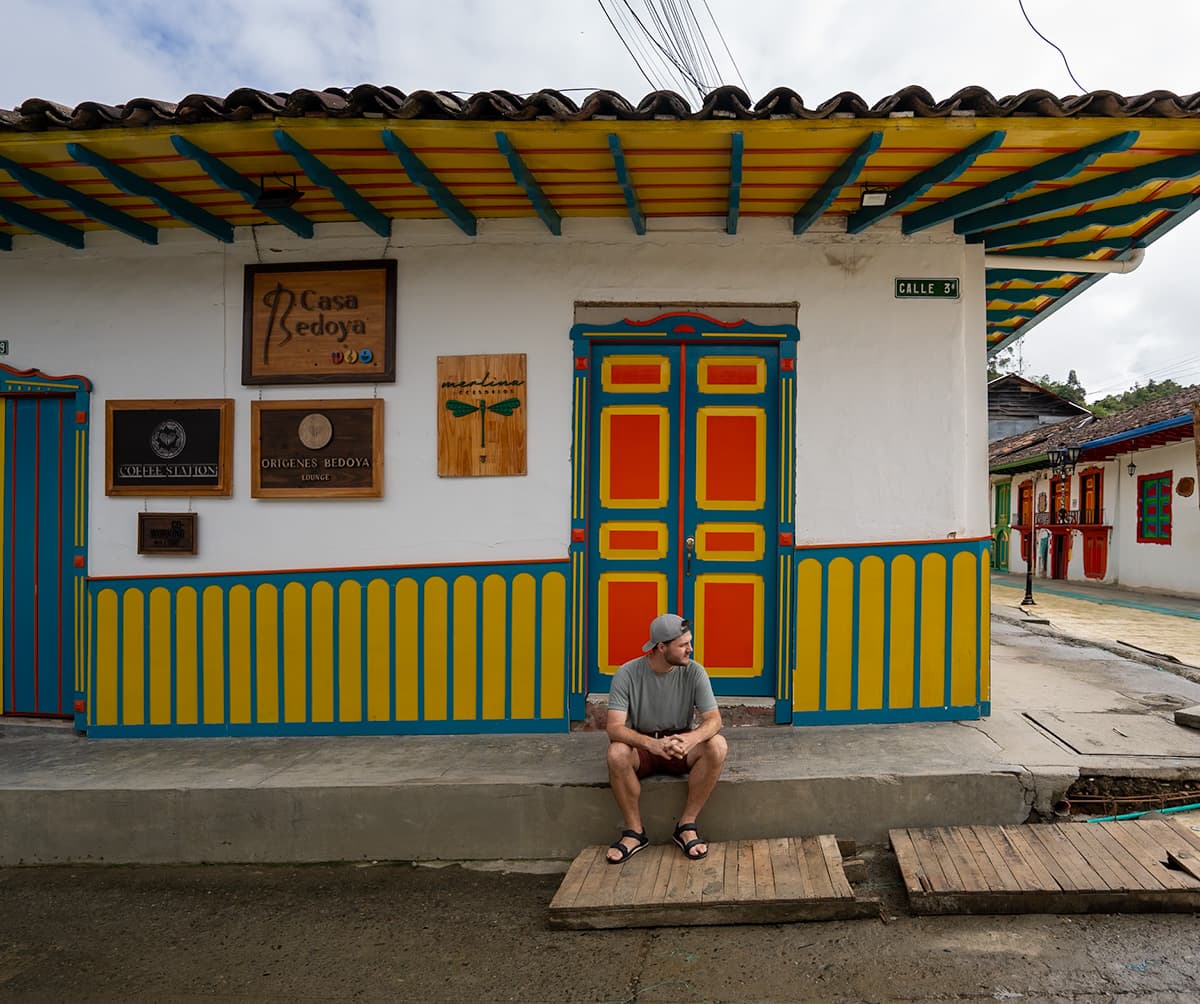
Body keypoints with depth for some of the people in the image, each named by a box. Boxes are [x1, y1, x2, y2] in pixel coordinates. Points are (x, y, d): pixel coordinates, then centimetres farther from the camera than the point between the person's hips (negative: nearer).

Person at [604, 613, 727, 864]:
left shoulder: (694, 672, -11)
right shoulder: (627, 674, -17)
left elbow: (713, 719, -15)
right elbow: (614, 727, -23)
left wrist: (691, 739, -39)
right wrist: (650, 743, -43)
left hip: (680, 744, 2)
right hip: (641, 745, -1)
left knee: (717, 745, -28)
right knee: (617, 753, -35)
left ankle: (686, 826, -15)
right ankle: (635, 831, -15)